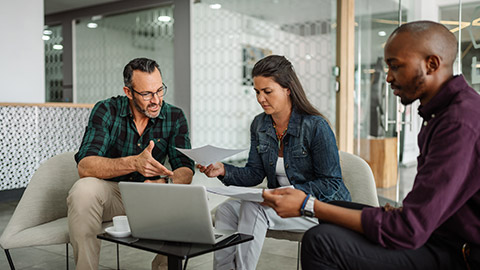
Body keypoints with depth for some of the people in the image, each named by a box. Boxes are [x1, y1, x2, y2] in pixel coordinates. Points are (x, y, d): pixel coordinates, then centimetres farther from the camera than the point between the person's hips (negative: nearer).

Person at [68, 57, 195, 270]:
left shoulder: (174, 117, -6)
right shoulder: (106, 111, -12)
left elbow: (186, 171, -13)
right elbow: (84, 167, -25)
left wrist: (164, 182, -37)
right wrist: (133, 163, -42)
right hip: (109, 191, -2)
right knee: (84, 189, -33)